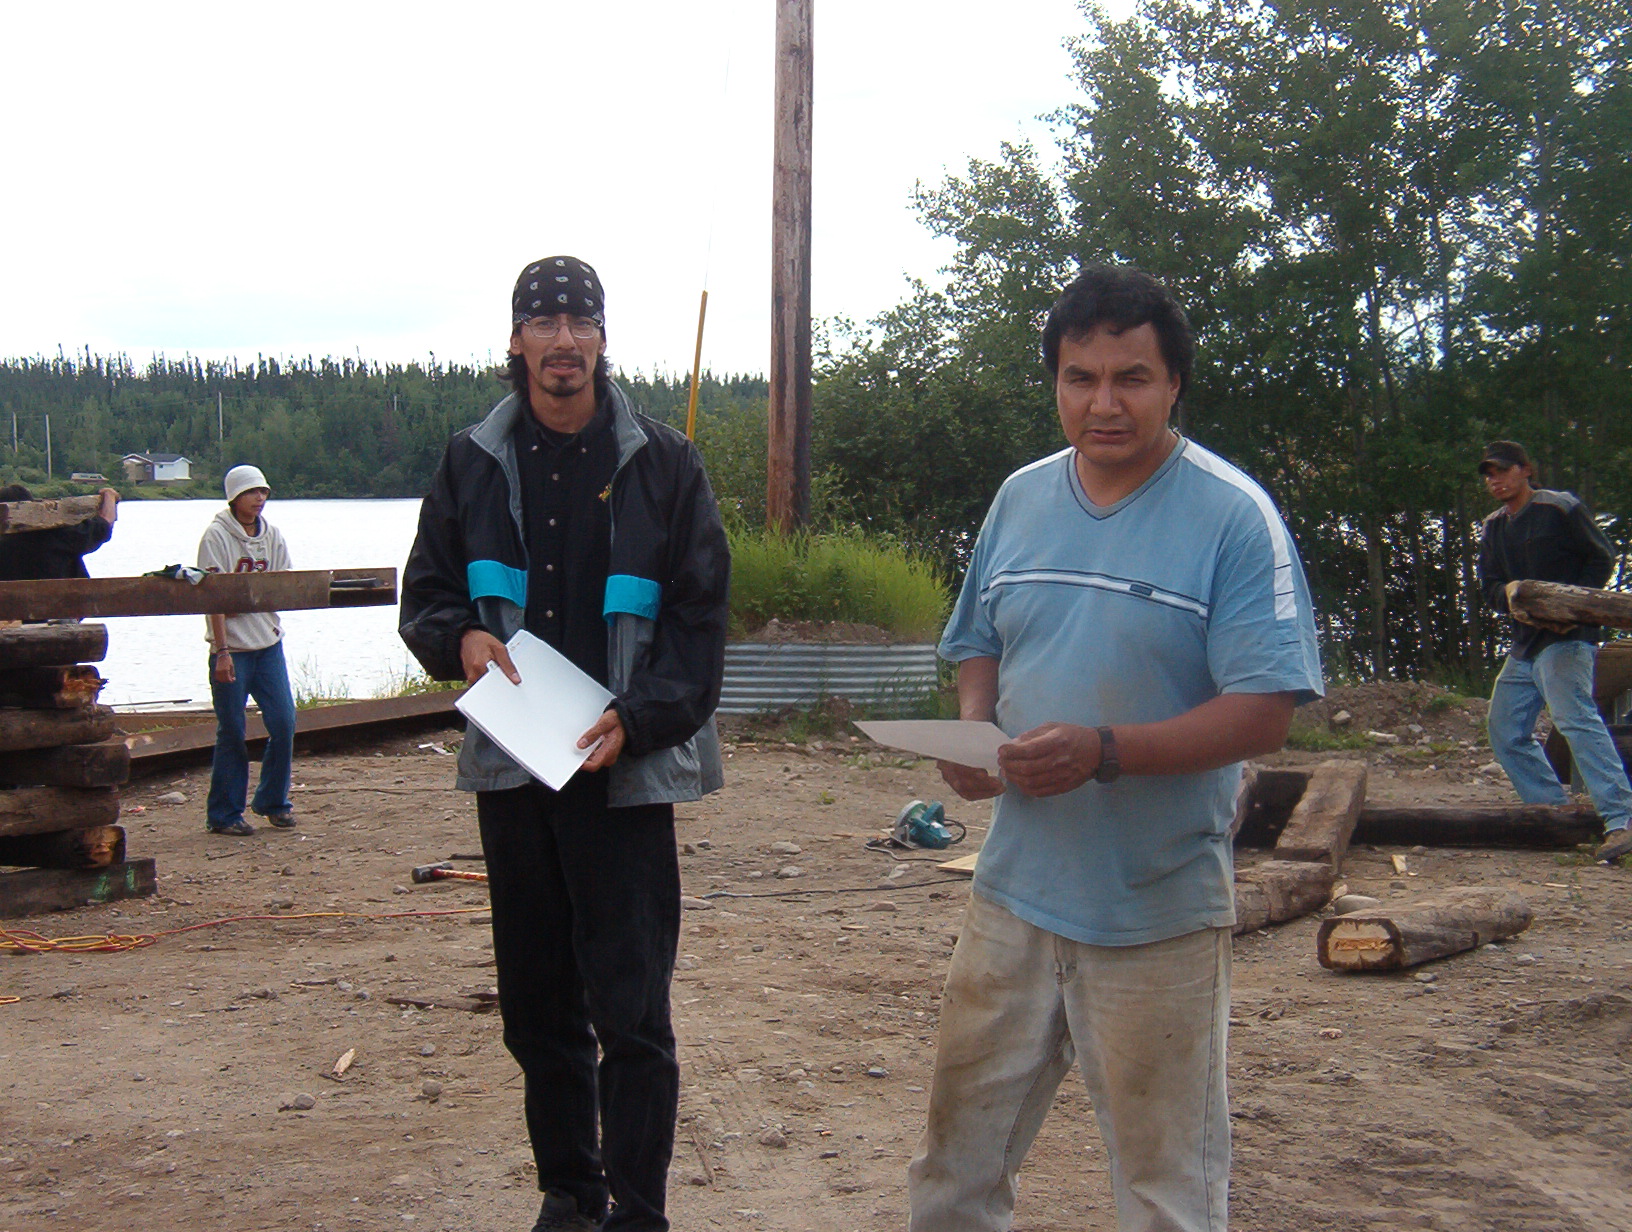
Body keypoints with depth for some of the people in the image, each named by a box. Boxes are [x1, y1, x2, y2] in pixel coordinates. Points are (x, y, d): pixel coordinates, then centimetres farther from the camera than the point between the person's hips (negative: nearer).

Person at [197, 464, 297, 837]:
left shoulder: (271, 534, 10)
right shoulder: (217, 535, -6)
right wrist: (222, 651, -17)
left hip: (269, 642, 5)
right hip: (232, 646, -5)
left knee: (284, 723, 1)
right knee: (231, 732, -1)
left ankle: (273, 801, 18)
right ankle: (224, 813, 10)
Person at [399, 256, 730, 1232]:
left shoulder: (662, 465, 1)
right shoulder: (474, 464, 9)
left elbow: (700, 618, 0)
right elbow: (425, 594, 16)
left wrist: (638, 720, -14)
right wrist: (460, 639, -8)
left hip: (627, 767, -3)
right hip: (511, 766, 4)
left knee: (632, 1013, -4)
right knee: (538, 1006, 12)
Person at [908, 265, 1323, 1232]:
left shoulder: (1234, 516, -11)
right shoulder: (1020, 499, 7)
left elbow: (1264, 713, -15)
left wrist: (1103, 751, -27)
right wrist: (971, 728, -4)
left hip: (1157, 914, -5)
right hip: (1015, 889, 5)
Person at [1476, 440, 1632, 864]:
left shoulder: (1562, 508, -3)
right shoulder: (1493, 528, 17)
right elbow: (1490, 586, 12)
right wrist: (1510, 598, -12)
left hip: (1566, 638, -9)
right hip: (1524, 642, 9)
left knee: (1575, 717, -26)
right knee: (1506, 733, 7)